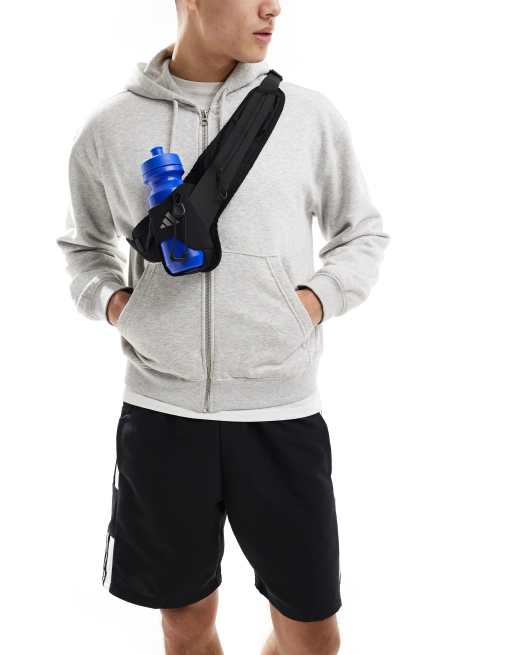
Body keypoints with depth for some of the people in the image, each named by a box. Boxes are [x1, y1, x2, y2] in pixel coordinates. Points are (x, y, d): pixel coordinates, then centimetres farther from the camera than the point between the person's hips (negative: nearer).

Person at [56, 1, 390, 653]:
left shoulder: (310, 114, -1)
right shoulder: (109, 126, 1)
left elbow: (362, 233, 11)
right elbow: (84, 245, 16)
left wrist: (316, 297, -5)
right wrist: (110, 299, -3)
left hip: (281, 412, 0)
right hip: (159, 411, 0)